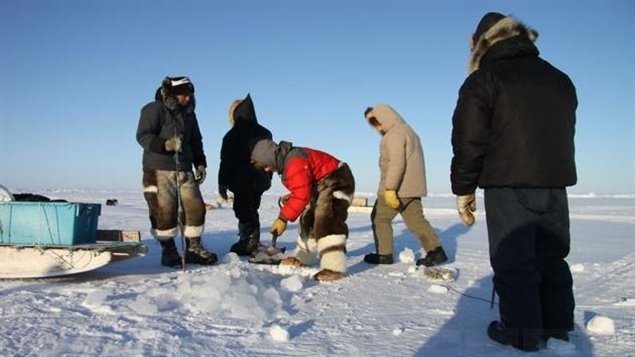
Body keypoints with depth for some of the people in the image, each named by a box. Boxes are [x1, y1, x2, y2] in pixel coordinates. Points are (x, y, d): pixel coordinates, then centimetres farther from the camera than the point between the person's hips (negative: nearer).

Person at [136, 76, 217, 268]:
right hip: (160, 170, -6)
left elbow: (196, 140, 23)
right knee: (164, 211, -5)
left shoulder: (189, 113, 16)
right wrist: (165, 144, -27)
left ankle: (193, 248, 12)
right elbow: (143, 135, -12)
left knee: (195, 207, 1)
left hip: (184, 170, 6)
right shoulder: (154, 110, -5)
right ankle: (168, 251, 8)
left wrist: (200, 164, 13)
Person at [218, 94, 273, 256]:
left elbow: (226, 161, -10)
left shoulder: (232, 135, -10)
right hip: (261, 181, 6)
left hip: (242, 181, -6)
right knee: (252, 210, 16)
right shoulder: (265, 133, 9)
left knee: (243, 212, -1)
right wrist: (267, 179, 22)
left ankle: (247, 243, -1)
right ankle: (254, 242, 20)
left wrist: (222, 183, -3)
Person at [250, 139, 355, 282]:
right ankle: (302, 258, 30)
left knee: (326, 219, -27)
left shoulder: (294, 162, -25)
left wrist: (283, 218, -24)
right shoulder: (287, 161, 10)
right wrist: (291, 197, 6)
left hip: (337, 181, -11)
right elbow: (304, 186, 21)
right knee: (309, 218, 17)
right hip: (322, 184, 11)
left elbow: (302, 195, -29)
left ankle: (333, 266, -32)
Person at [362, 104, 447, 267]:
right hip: (412, 187, 10)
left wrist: (390, 188, -25)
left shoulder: (394, 134, -12)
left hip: (398, 188, -9)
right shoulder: (408, 131, 21)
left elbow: (397, 163, -24)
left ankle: (384, 254, 8)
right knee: (415, 219, 8)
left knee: (379, 218, 4)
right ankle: (435, 251, 1)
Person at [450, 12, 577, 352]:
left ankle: (521, 333, 4)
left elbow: (469, 141, -9)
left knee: (513, 262, 1)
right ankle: (557, 329, 24)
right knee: (551, 259, 16)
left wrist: (463, 189, -2)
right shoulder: (560, 79, 18)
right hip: (556, 183, 7)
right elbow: (566, 135, 22)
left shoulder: (483, 79, -3)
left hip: (508, 186, -6)